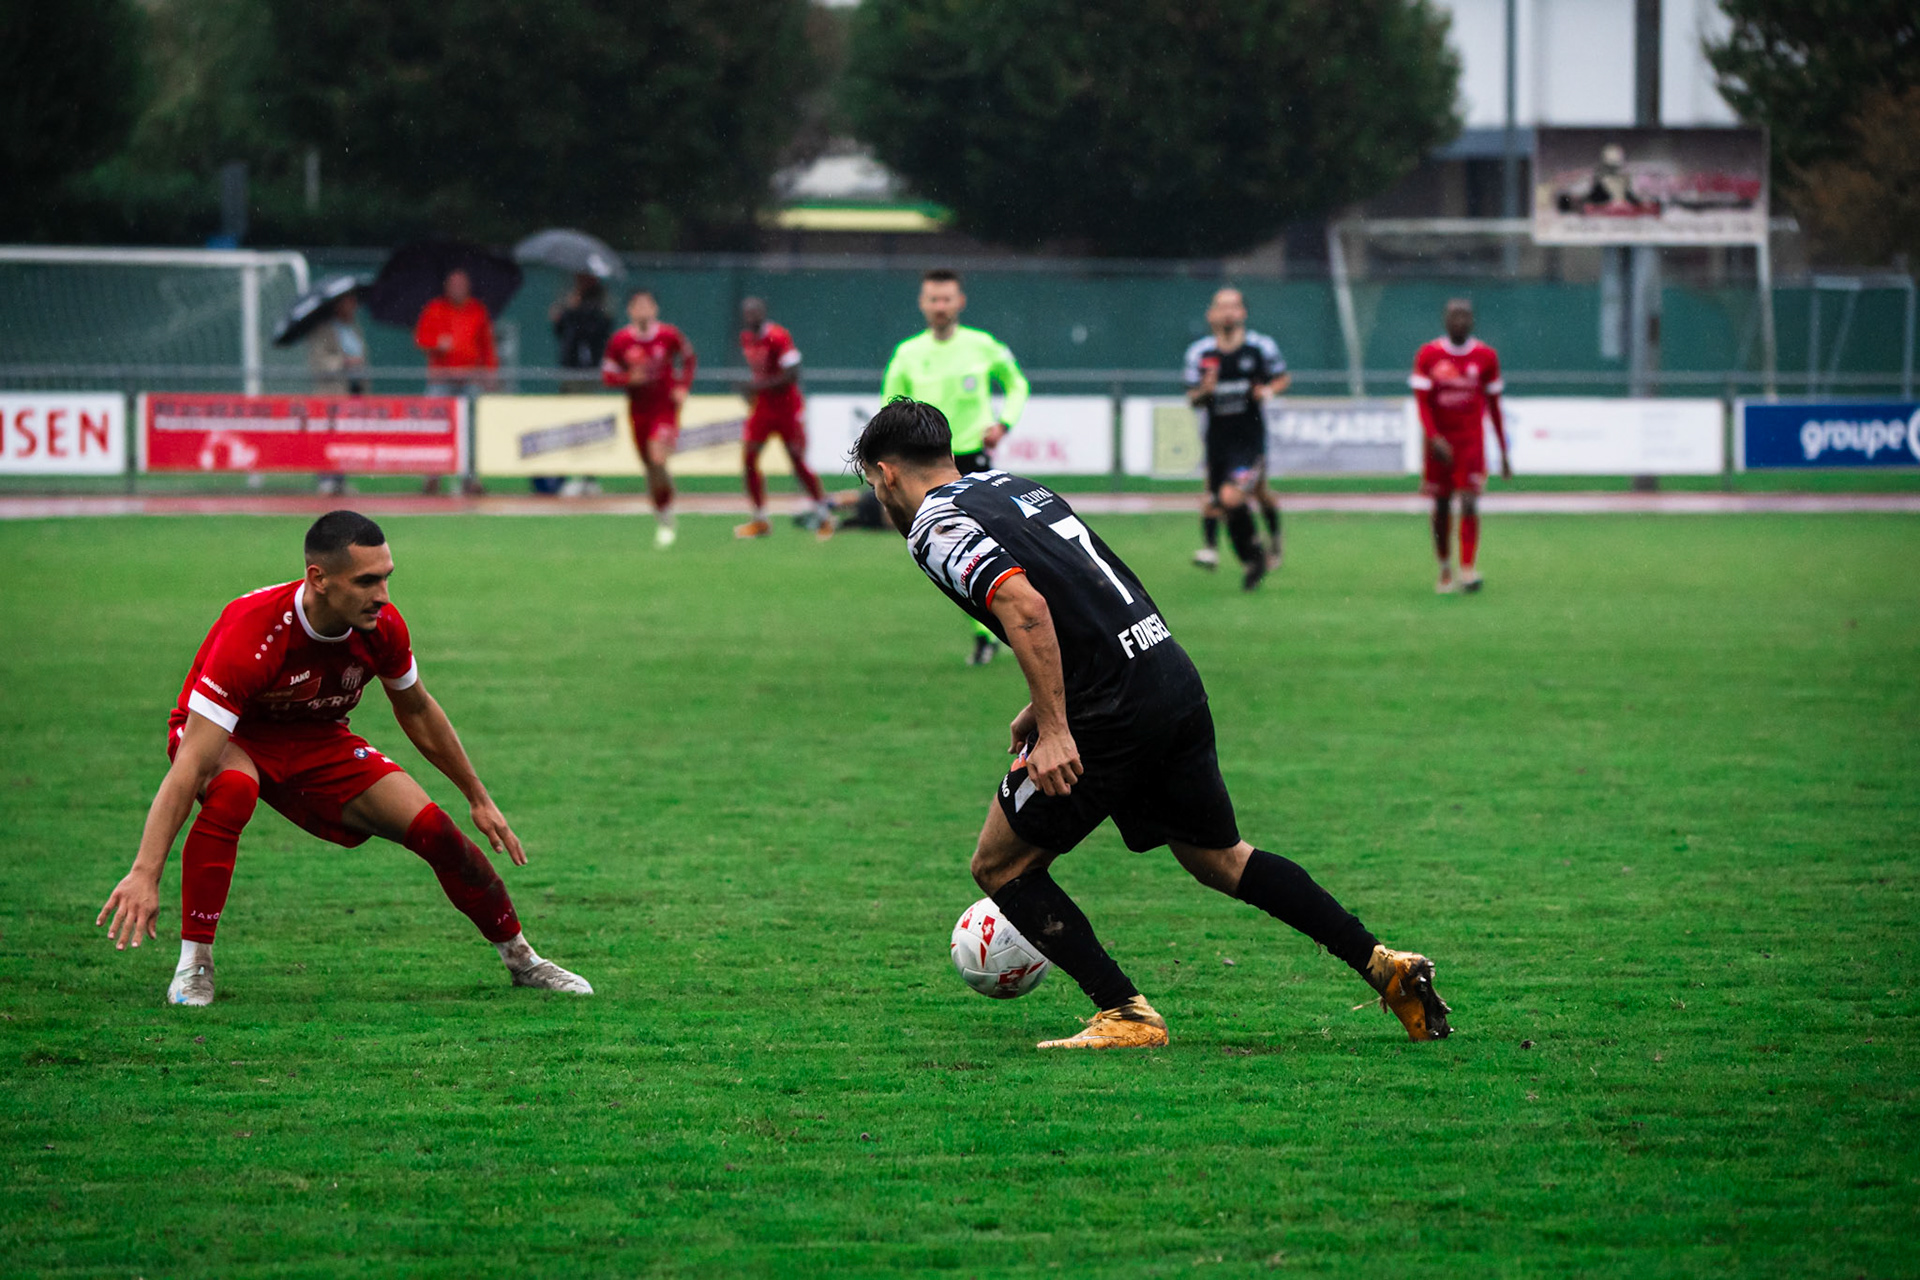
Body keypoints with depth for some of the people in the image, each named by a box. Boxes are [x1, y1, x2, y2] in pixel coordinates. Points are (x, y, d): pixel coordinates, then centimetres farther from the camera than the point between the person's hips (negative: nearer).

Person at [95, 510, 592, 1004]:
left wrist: (478, 799, 13)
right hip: (231, 739, -5)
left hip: (316, 740, 5)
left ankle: (520, 959, 16)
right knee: (233, 788, -40)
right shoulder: (252, 633, -38)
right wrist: (145, 874, -47)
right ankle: (193, 966, -29)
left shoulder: (382, 626, -20)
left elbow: (416, 710, 5)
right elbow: (190, 765, -41)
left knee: (434, 830, -8)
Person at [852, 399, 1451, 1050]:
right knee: (1220, 858, 23)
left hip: (1113, 715, -8)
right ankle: (1384, 966, 18)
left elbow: (1026, 608, -23)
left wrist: (1055, 731, -23)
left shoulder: (936, 528, -7)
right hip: (1173, 674, 8)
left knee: (1000, 867, 8)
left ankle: (1125, 1015, 3)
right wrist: (1043, 708, 29)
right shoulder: (1010, 486, 21)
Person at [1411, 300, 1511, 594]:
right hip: (1440, 443, 0)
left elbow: (1494, 407, 9)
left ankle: (1469, 569, -18)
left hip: (1472, 440, 0)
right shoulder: (1428, 356, -2)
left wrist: (1504, 453, 10)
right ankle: (1445, 569, 22)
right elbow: (1423, 402, -6)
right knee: (1441, 508, 6)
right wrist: (1434, 438, -22)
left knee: (1469, 503, -14)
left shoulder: (1486, 357, 2)